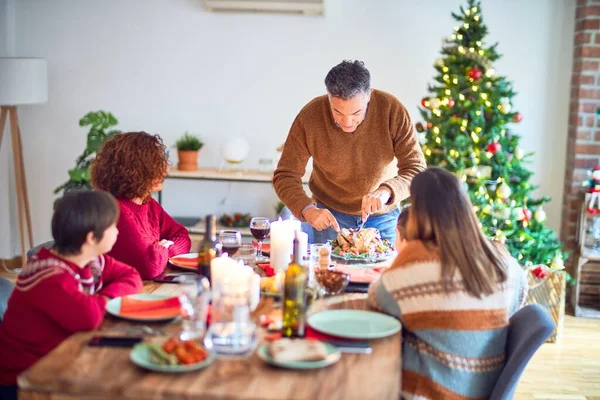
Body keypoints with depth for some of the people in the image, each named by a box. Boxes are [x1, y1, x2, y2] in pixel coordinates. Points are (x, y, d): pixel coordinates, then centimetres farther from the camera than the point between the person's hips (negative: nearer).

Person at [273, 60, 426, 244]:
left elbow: (416, 168, -19)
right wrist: (307, 210, -33)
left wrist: (386, 191, -39)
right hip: (330, 216, 0)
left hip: (382, 217, 1)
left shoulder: (392, 110, -22)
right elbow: (285, 176, -15)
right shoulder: (309, 117, -21)